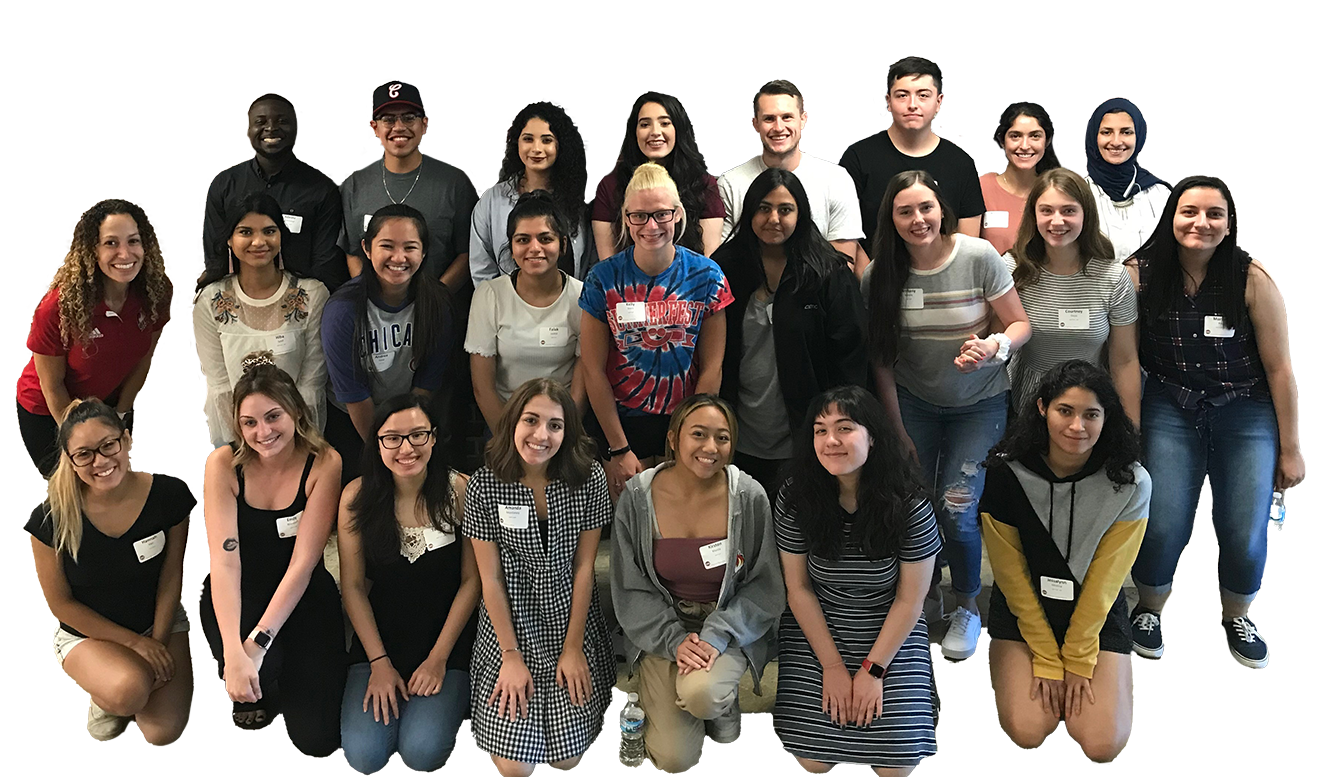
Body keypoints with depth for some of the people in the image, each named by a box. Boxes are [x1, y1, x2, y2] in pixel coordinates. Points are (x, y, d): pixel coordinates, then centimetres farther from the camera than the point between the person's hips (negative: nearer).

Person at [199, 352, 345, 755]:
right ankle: (250, 695, 6)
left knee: (317, 737, -11)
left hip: (302, 596, 0)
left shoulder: (324, 464, -17)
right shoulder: (224, 464, -14)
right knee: (250, 678, -33)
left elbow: (303, 563, -20)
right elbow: (224, 561, -22)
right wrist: (233, 652, -35)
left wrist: (257, 642, -31)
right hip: (237, 594, 0)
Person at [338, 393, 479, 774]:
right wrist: (379, 662, -7)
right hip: (380, 638, 2)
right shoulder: (357, 497, -8)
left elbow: (472, 580, -6)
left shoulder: (460, 491, -12)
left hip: (447, 637, -1)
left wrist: (438, 658, -9)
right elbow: (353, 586, -2)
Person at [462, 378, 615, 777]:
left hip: (571, 620, 1)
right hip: (510, 624, -1)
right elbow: (491, 578, -6)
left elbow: (584, 567, -4)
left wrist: (573, 648, -5)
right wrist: (511, 656, -8)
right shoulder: (484, 486, -11)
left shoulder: (589, 478, -10)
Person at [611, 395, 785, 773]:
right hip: (663, 630, 1)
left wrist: (716, 637, -21)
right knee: (674, 759, -11)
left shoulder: (749, 497, -12)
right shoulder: (638, 497, -10)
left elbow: (764, 587, -7)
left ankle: (724, 707, 4)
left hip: (729, 629, -1)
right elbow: (631, 589, -4)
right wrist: (674, 640, -17)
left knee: (700, 693, -34)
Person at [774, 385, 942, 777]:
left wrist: (873, 670, -12)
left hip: (890, 634, 0)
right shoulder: (794, 499, -14)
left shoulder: (909, 505, -17)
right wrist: (832, 666, -9)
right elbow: (798, 588, -6)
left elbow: (910, 599, -10)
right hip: (816, 630, 1)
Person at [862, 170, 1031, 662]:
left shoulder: (979, 257, -16)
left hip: (979, 404, -2)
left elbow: (1020, 323, -7)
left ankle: (968, 609, 14)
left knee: (957, 509, -10)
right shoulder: (880, 276, -9)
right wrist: (897, 429, -2)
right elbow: (881, 359, -2)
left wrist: (994, 347, -29)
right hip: (913, 402, 2)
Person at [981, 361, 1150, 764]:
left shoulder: (1131, 484, -16)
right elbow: (1011, 573, -10)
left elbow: (1104, 578, -10)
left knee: (1102, 745, -14)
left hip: (1097, 612, 1)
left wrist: (1078, 660, -8)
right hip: (1022, 610, 0)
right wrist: (1047, 660, -9)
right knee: (1028, 733, -18)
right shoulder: (1006, 474, -17)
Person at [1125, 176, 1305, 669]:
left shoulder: (1252, 278, -11)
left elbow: (1279, 366, -6)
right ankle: (1148, 609, 23)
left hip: (1246, 412, 0)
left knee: (1244, 533, -4)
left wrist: (1290, 449, -3)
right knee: (1163, 526, -8)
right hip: (1170, 409, 0)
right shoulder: (1141, 274, -8)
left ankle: (1236, 618, 28)